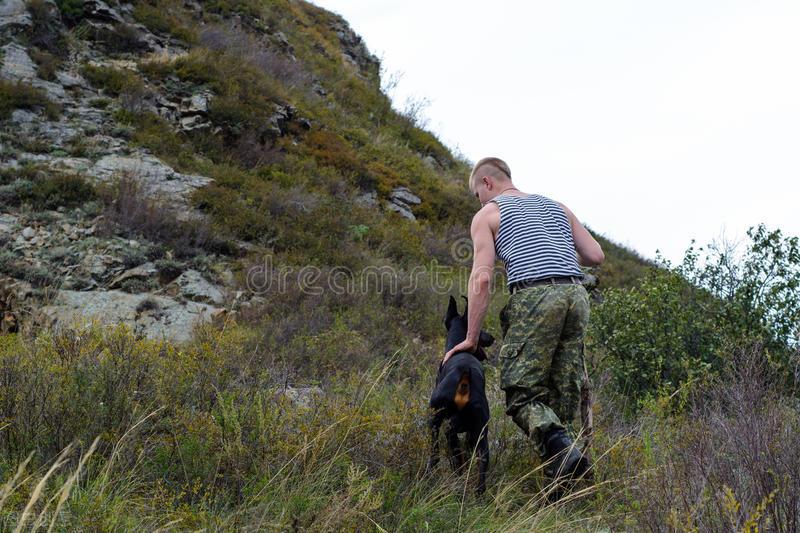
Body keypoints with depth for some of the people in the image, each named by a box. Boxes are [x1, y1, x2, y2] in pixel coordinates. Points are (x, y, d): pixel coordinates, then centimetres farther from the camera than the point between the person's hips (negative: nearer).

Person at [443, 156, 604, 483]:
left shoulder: (487, 214, 11)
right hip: (576, 294, 5)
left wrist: (471, 339, 2)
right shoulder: (556, 206, 26)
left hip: (534, 296, -5)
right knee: (563, 394, 9)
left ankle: (560, 449, -29)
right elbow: (596, 256, 18)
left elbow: (481, 278, -1)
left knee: (522, 392, -6)